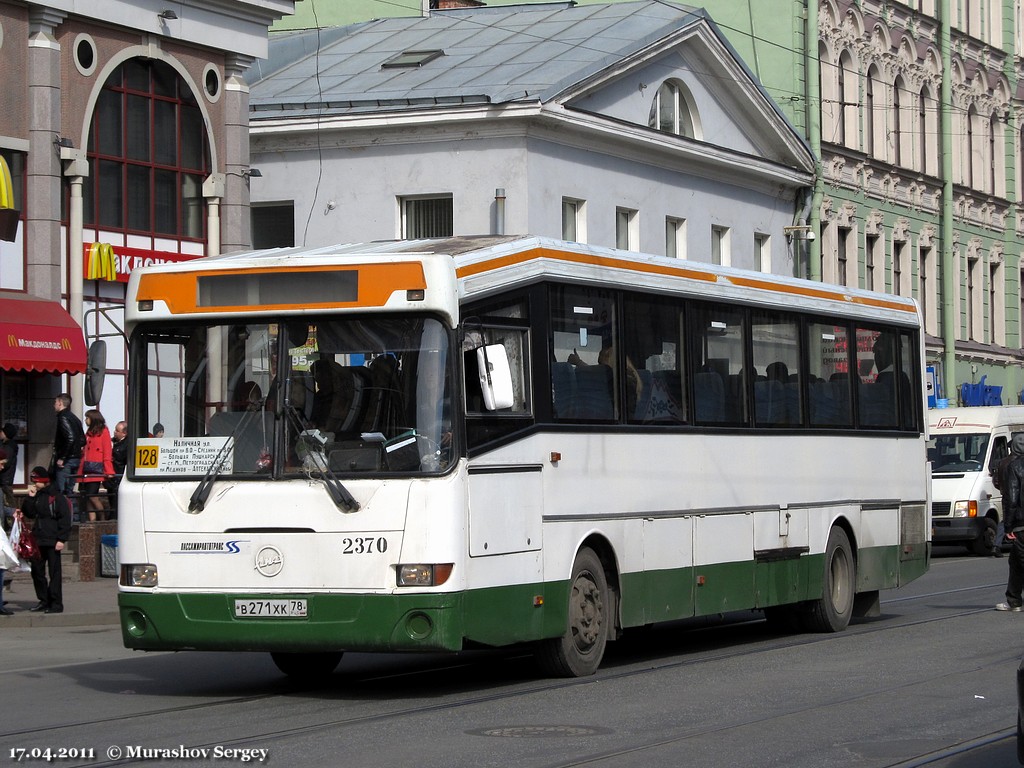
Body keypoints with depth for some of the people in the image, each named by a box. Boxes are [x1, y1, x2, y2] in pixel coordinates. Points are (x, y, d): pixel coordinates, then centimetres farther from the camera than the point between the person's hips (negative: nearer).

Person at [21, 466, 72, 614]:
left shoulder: (57, 497, -8)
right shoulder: (37, 496, 13)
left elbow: (65, 519, -11)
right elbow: (29, 513, 12)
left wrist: (61, 539, -17)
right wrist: (30, 498, 0)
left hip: (52, 541, -8)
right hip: (38, 540, 8)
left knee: (54, 572, -5)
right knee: (37, 571, 10)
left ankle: (56, 604, -2)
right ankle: (44, 601, 20)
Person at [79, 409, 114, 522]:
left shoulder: (104, 432, -1)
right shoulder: (88, 433, 20)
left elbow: (107, 453, -8)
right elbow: (84, 453, 17)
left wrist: (109, 471, -14)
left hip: (96, 469, -7)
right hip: (87, 469, 7)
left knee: (92, 495, -12)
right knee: (86, 496, 2)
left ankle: (103, 518, 0)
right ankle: (92, 519, 5)